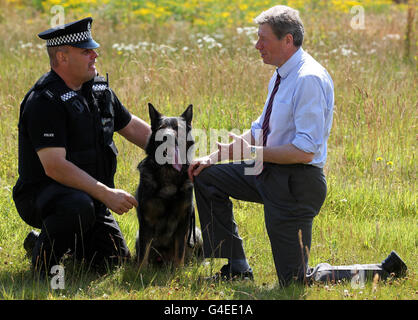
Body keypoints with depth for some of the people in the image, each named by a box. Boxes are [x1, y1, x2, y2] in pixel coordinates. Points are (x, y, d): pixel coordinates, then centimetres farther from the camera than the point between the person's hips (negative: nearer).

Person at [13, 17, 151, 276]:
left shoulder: (99, 88, 5)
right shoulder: (44, 102, -22)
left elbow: (132, 127, 19)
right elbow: (54, 167, -29)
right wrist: (106, 194, -32)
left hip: (89, 193, 9)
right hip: (40, 194, -9)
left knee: (115, 258, 1)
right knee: (79, 206, -39)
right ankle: (43, 257, -12)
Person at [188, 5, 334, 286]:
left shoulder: (310, 79, -22)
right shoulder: (281, 76, 9)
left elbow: (305, 151, -26)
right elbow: (260, 130, 18)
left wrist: (252, 152, -21)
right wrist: (214, 157, 9)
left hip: (296, 183, -10)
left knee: (294, 282, -2)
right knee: (207, 178, 15)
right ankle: (236, 270, 17)